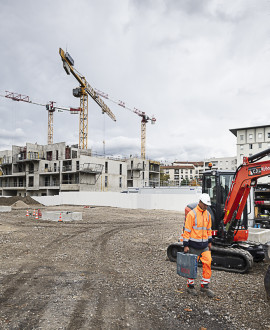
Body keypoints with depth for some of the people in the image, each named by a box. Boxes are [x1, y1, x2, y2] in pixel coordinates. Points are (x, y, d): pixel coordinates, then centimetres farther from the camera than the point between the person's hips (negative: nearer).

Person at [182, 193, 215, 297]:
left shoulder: (207, 214, 8)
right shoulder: (192, 214, -13)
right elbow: (187, 230, -13)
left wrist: (210, 241, 18)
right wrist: (186, 245, -14)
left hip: (204, 245, 6)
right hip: (194, 245, -6)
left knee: (207, 263, 2)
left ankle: (204, 286, 16)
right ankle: (190, 286, 22)